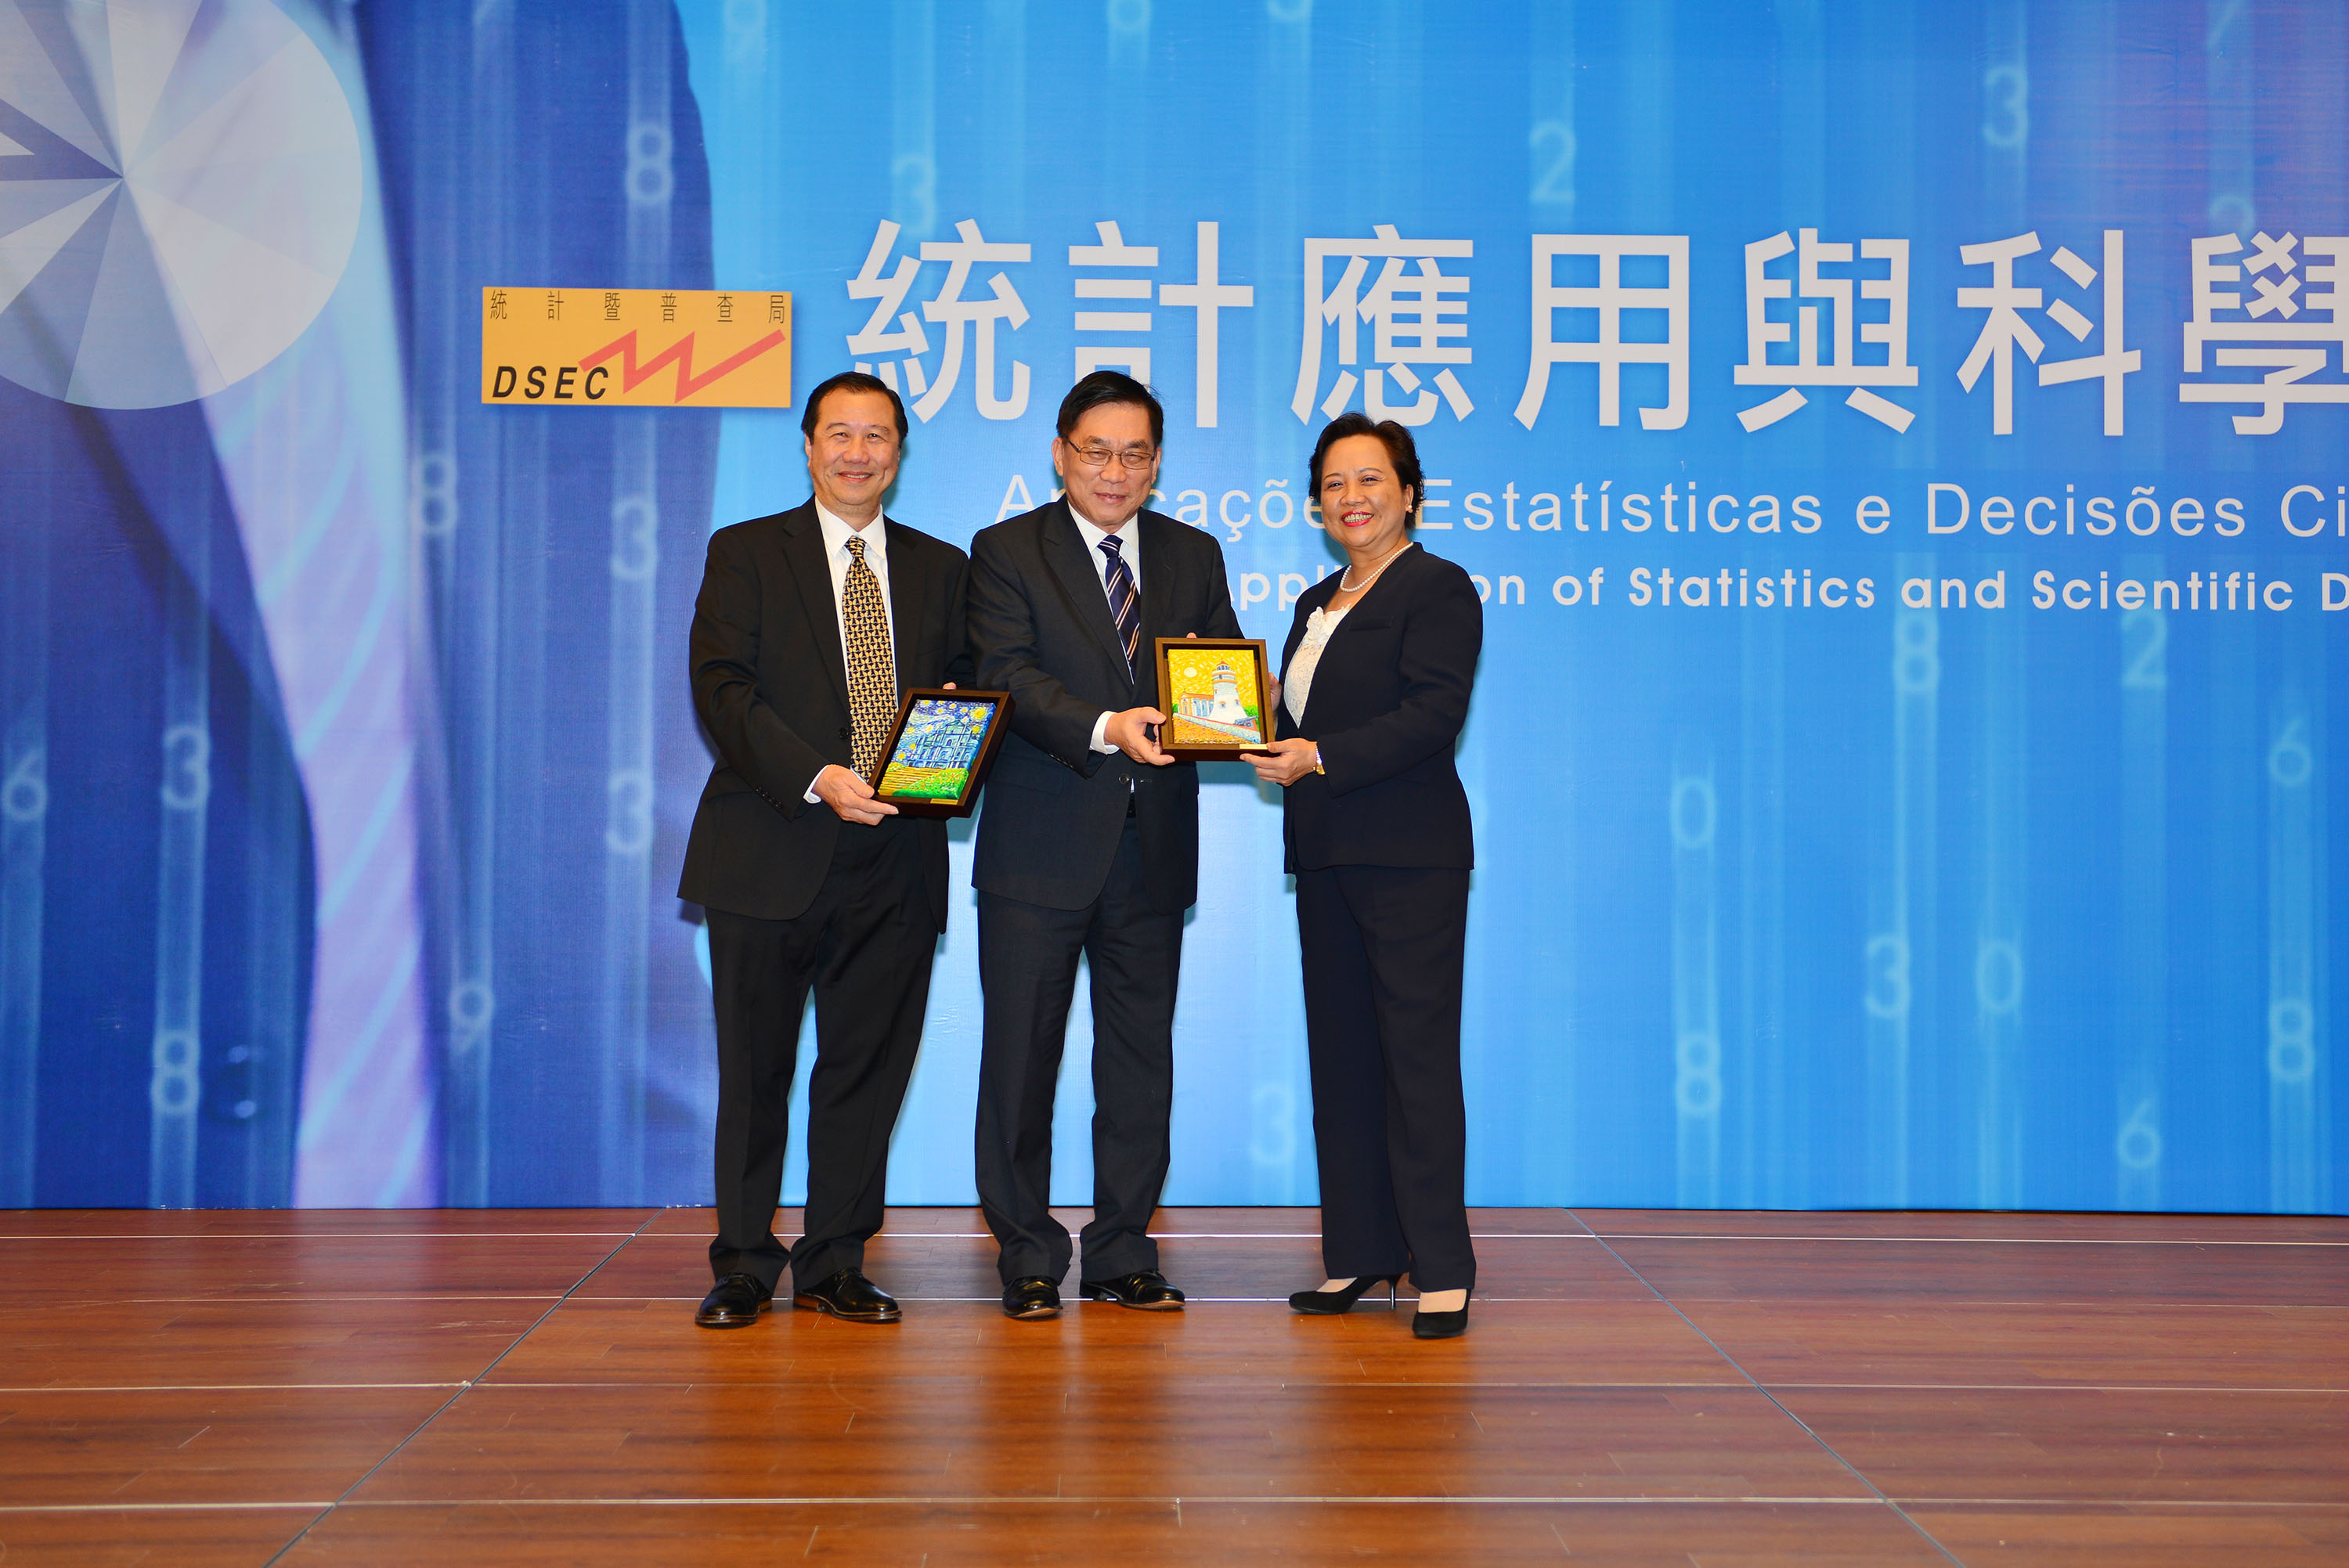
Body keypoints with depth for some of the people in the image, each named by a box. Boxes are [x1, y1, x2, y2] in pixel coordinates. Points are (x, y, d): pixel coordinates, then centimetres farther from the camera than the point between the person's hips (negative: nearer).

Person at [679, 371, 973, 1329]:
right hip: (770, 855, -2)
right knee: (755, 1069, 5)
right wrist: (817, 779, -19)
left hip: (894, 860, 3)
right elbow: (723, 690, -7)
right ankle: (743, 1266, 17)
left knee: (868, 1068, 6)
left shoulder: (941, 568, 14)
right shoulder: (745, 555, 4)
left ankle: (834, 1265, 18)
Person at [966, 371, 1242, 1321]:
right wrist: (1106, 728, -29)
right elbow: (1011, 677, -13)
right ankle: (1028, 1260, 16)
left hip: (1153, 850, 3)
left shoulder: (1193, 556, 12)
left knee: (1141, 1061, 9)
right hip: (1040, 849, -3)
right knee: (1022, 1056, 3)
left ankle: (1123, 1258, 20)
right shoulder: (1007, 552, 0)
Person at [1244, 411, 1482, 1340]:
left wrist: (1321, 758, -22)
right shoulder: (1318, 602, 21)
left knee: (1419, 1054, -7)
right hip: (1325, 859, 8)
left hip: (1410, 855, -8)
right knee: (1340, 1056, 9)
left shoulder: (1438, 588, -4)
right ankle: (1360, 1254, 17)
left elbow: (1433, 714, -16)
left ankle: (1441, 1268, -1)